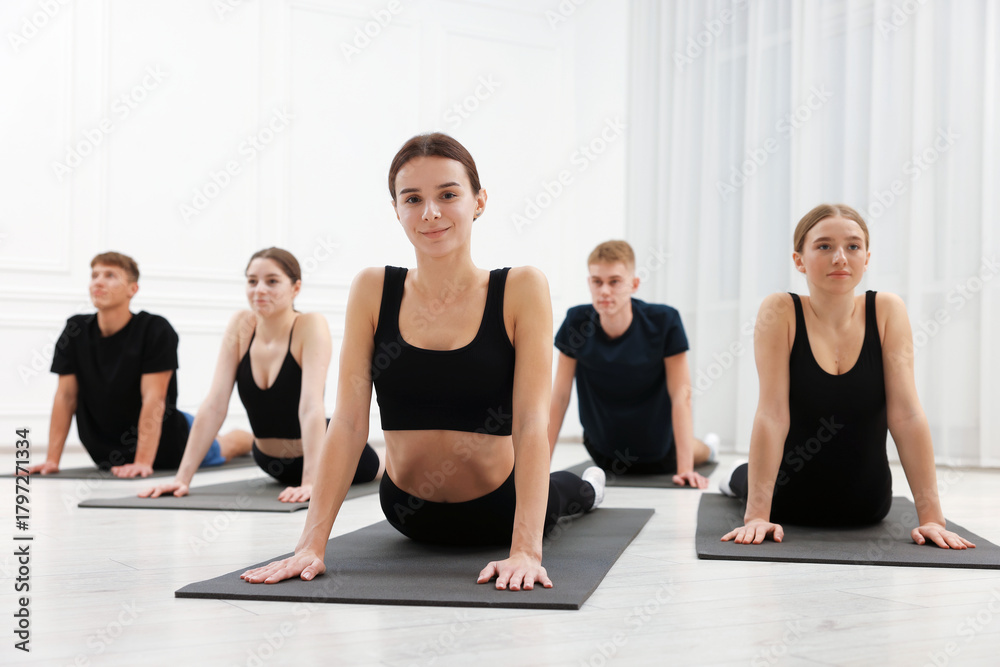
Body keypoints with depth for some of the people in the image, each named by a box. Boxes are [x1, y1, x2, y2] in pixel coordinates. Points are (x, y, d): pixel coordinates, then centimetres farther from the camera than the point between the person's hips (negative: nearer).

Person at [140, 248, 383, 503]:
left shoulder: (311, 325, -26)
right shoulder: (240, 325, -14)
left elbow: (312, 406, -36)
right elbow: (214, 405, -19)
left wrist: (310, 482, -45)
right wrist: (183, 477, -26)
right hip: (271, 463, 4)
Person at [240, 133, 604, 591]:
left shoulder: (521, 290, -19)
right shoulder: (372, 291, -12)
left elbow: (531, 424, -24)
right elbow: (347, 423, -16)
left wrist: (525, 549, -35)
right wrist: (312, 542, -24)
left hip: (498, 510, -2)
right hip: (410, 516, 3)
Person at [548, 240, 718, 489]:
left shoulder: (664, 322, -26)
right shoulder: (576, 322, -21)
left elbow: (681, 395, -24)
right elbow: (560, 395, -16)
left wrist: (685, 469, -29)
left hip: (657, 454, -2)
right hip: (601, 453, 2)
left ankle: (707, 446, 59)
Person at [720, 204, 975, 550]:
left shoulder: (887, 310, -13)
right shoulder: (780, 312, -19)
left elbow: (907, 414, -17)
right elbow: (772, 414, -24)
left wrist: (931, 516, -21)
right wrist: (757, 515, -29)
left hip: (865, 507, 3)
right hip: (790, 504, -2)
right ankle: (740, 478, 51)